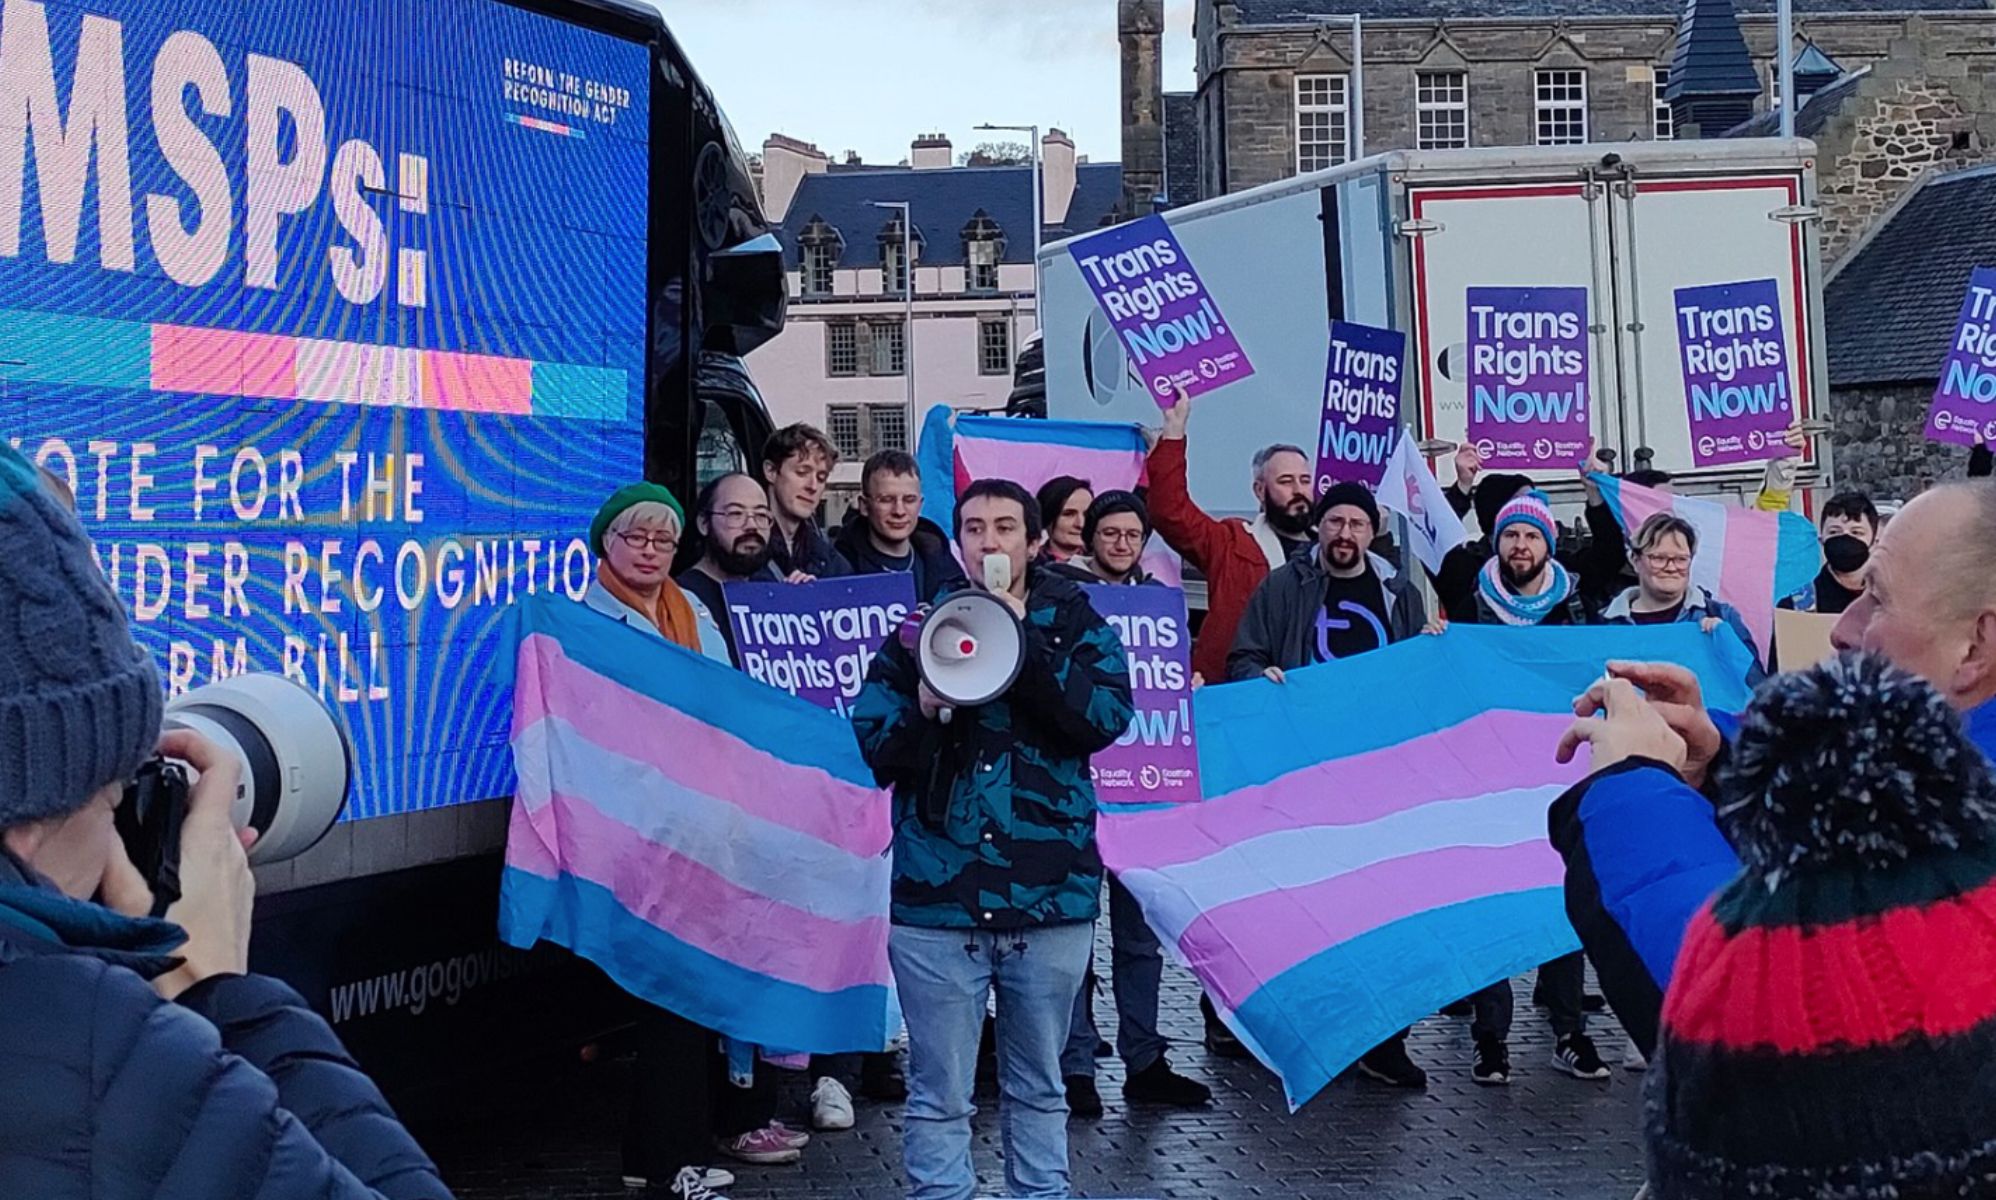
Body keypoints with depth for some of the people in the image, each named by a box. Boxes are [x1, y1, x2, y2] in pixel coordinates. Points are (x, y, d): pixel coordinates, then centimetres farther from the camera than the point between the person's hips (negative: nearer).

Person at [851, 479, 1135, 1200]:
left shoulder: (1073, 622, 6)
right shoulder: (921, 628, 8)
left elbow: (1106, 718, -11)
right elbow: (869, 751, 5)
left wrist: (1024, 640, -15)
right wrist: (922, 713, -13)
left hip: (1049, 896, 0)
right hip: (936, 898, 0)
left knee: (1039, 1089, 14)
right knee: (939, 1095, 6)